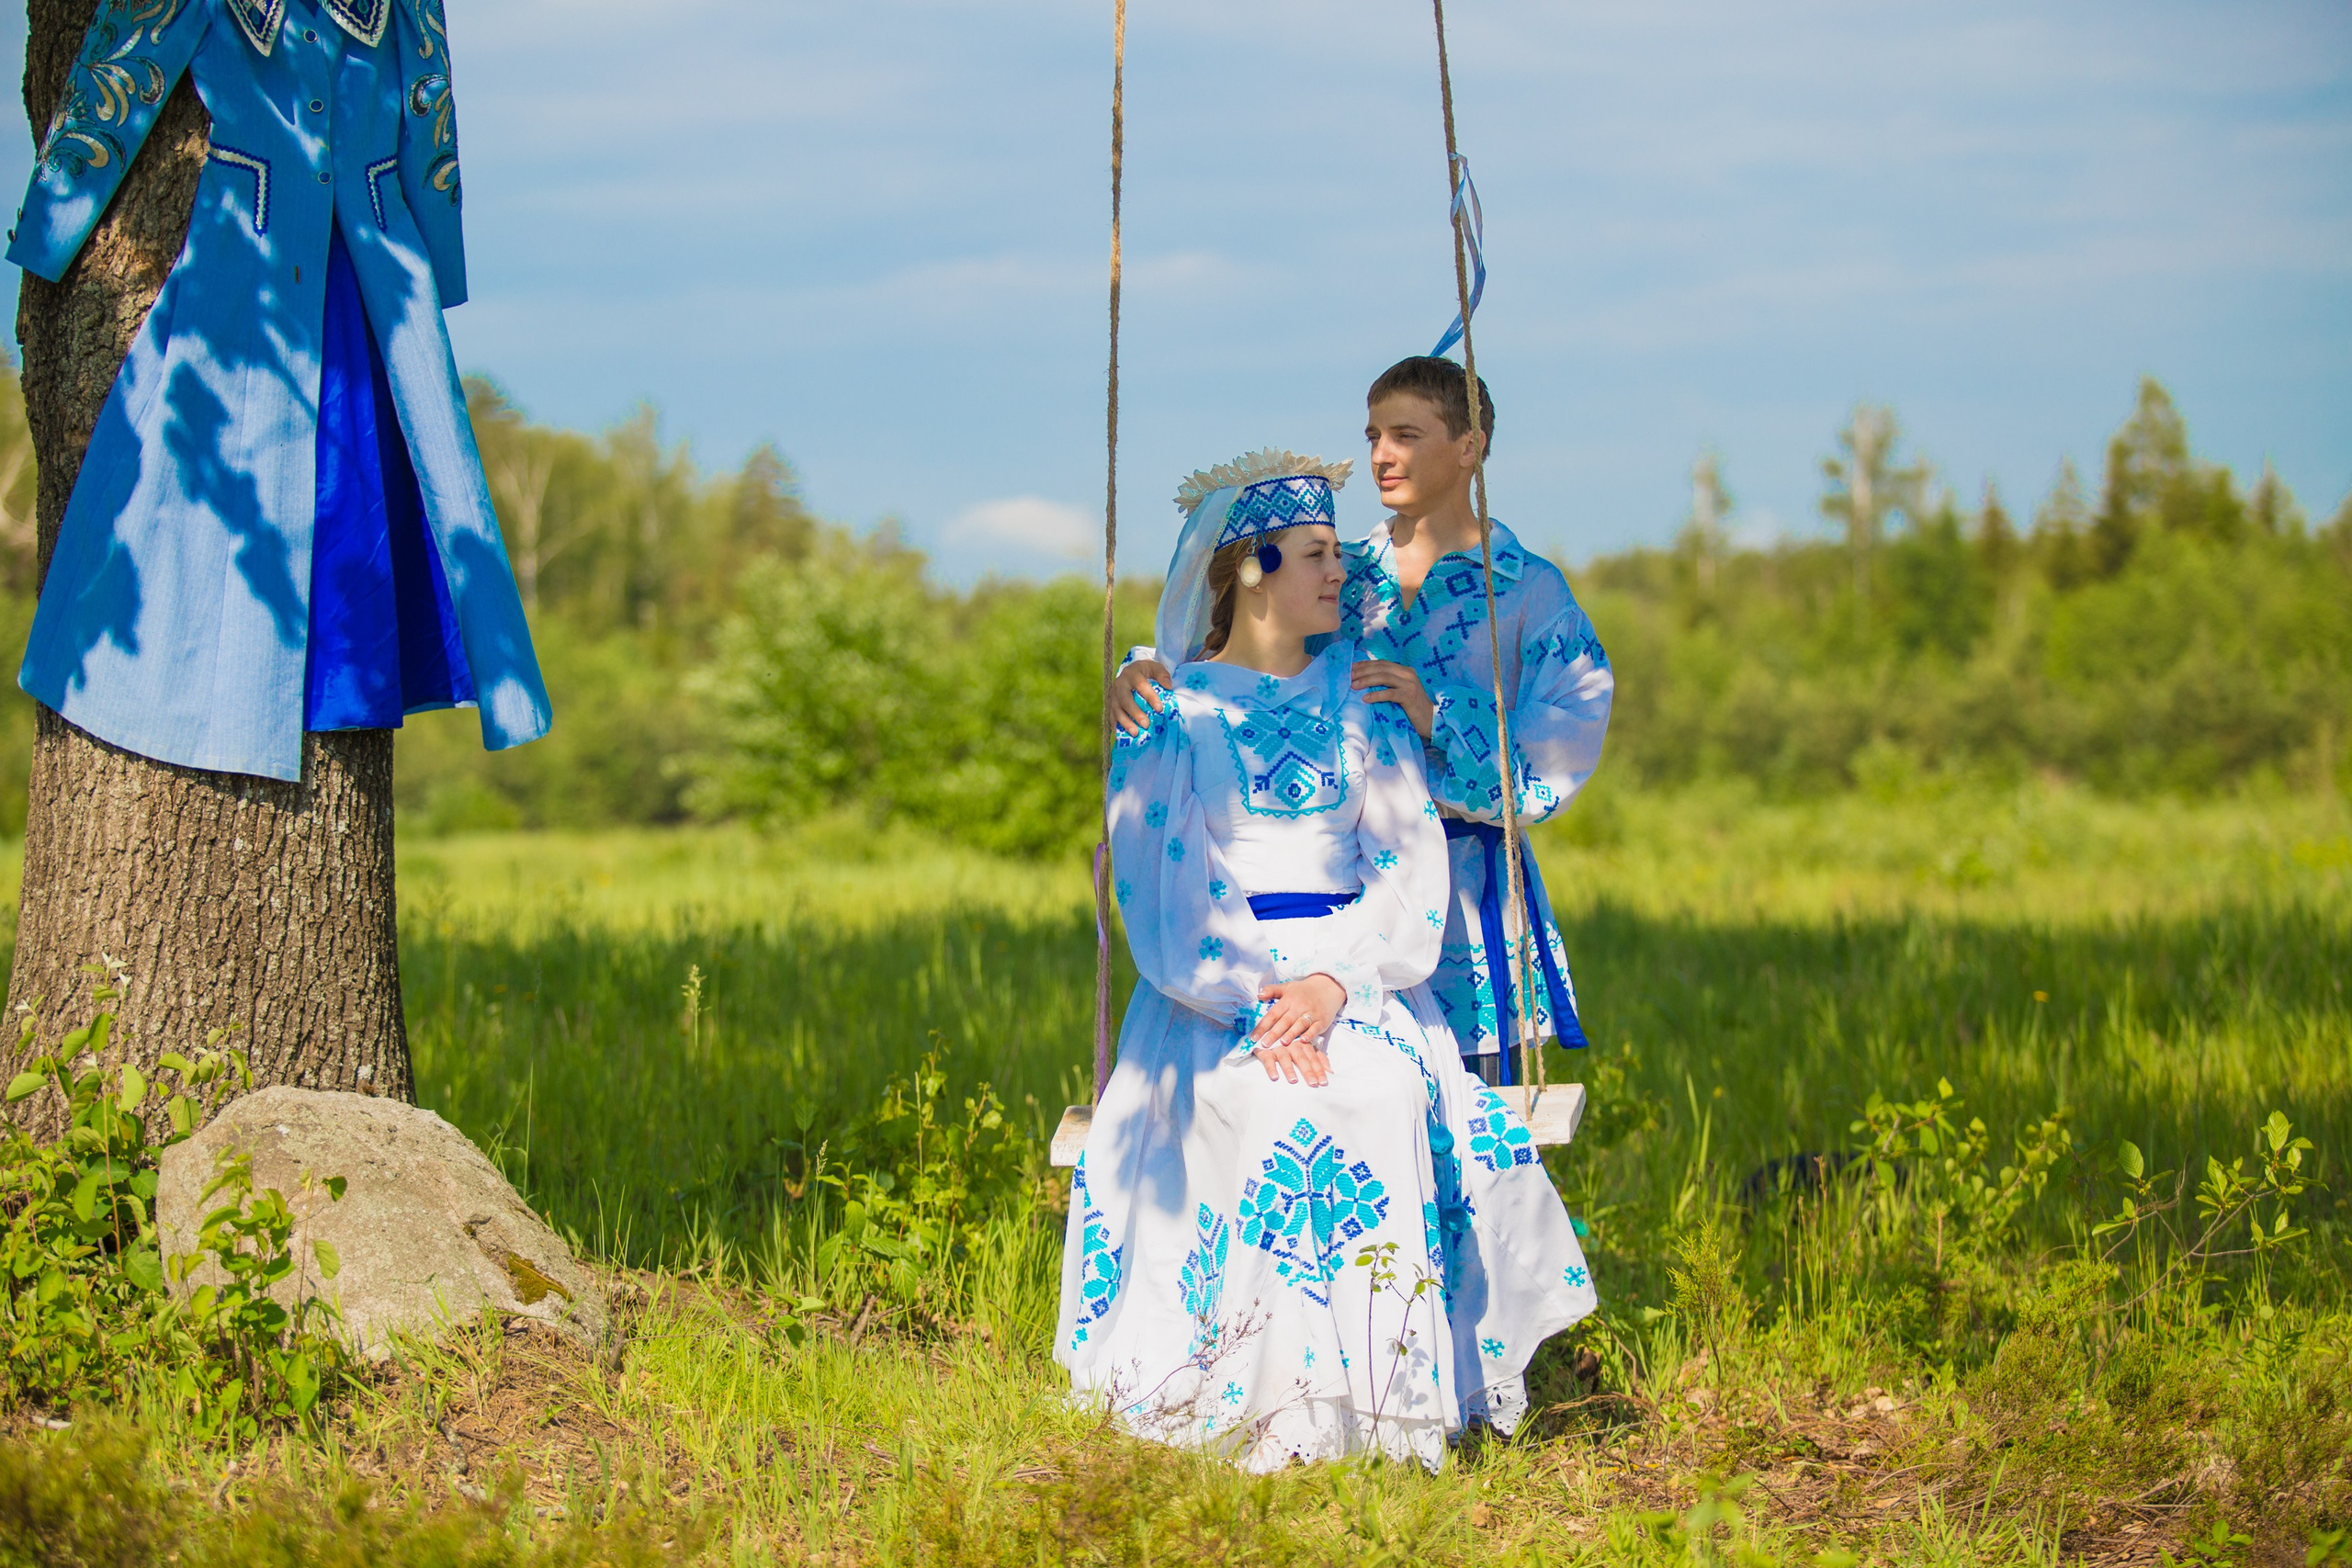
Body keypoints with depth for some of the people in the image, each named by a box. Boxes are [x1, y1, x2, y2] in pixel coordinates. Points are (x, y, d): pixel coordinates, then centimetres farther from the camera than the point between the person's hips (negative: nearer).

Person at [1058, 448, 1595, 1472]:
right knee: (1260, 1114, -31)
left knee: (1391, 1104, -28)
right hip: (1213, 982, -2)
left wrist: (1335, 981, -14)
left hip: (1358, 976, 2)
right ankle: (1264, 1404, -27)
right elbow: (1158, 879, -3)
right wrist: (1248, 1000, -20)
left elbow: (1411, 854, 4)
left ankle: (1380, 1387, -23)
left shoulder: (1360, 695, 13)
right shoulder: (1173, 709, 5)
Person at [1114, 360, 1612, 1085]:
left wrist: (1438, 720, -21)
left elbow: (1550, 775, -7)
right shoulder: (1341, 579, 12)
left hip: (1468, 898, -3)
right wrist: (1145, 669, -19)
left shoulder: (1530, 592, 1)